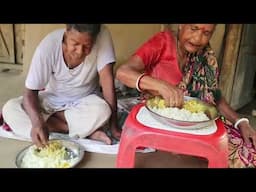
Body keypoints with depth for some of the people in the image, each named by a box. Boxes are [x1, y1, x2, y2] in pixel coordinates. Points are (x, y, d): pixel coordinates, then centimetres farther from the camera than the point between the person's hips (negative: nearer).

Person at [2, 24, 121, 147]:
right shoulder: (48, 46, -24)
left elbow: (107, 80, -24)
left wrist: (113, 127, -25)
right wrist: (37, 122, -41)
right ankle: (88, 130, -21)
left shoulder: (103, 35, -25)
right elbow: (30, 91, -21)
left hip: (85, 100, -2)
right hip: (52, 98, 3)